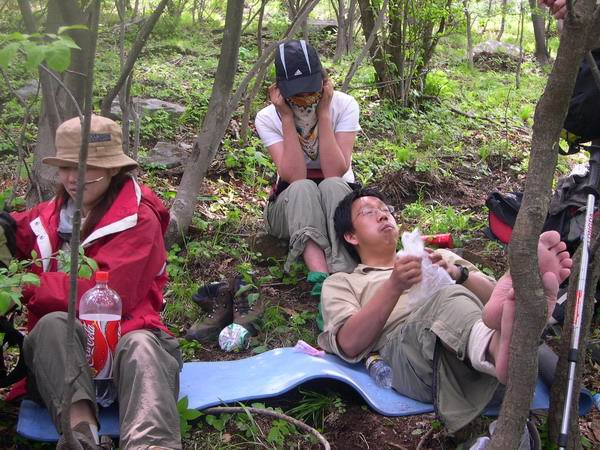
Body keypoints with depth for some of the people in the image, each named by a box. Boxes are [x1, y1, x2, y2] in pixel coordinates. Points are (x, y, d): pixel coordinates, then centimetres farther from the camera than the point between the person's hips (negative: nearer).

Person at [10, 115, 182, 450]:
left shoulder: (138, 219, -3)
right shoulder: (45, 218, 14)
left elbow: (107, 291, -14)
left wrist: (25, 285, -13)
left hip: (123, 334, -3)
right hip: (63, 348, 3)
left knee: (140, 345, -36)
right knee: (52, 323, -30)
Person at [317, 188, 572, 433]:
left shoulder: (433, 257, 38)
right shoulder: (342, 283, 27)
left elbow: (491, 294, 21)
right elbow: (349, 344, 4)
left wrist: (459, 274, -1)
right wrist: (394, 286, -8)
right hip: (404, 351, -3)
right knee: (450, 299, -35)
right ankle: (502, 347, -66)